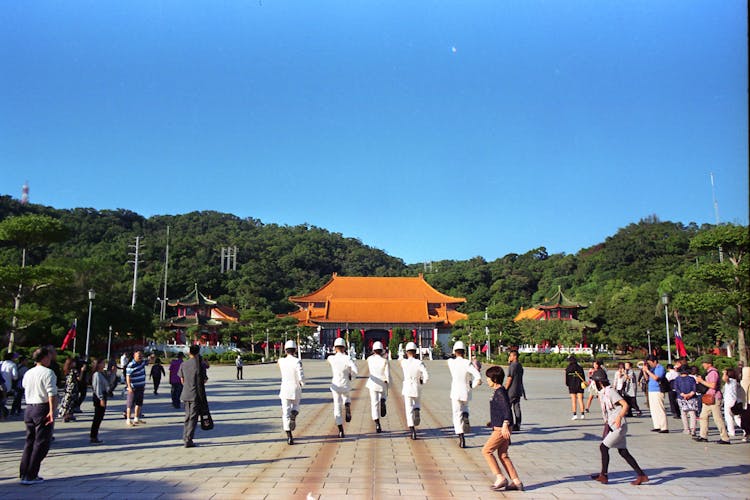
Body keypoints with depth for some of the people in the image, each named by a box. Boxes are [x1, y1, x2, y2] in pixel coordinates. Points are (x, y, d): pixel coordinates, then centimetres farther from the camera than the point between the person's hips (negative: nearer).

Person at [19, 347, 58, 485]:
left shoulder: (28, 373, 12)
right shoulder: (48, 372, -12)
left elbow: (25, 389, 17)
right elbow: (52, 393, -20)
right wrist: (52, 411, -24)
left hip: (29, 409, 8)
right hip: (43, 408, -8)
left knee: (29, 442, 16)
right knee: (41, 443, 0)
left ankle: (24, 474, 17)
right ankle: (30, 476, 1)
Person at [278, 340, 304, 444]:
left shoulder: (281, 361, -3)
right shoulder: (297, 361, -13)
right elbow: (301, 377, -19)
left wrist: (288, 355, 25)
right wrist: (302, 383, 2)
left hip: (285, 390, 1)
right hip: (296, 390, -1)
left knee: (286, 413, 5)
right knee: (296, 407, 24)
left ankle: (289, 437, -2)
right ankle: (293, 414, -10)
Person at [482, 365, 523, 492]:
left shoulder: (500, 392, -16)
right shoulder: (497, 391, 14)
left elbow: (506, 408, -26)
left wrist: (505, 425, -32)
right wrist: (493, 422, 26)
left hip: (501, 429, -10)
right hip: (499, 428, 10)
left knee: (486, 451, -4)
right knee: (503, 455, 13)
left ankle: (500, 478, -1)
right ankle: (516, 481, 16)